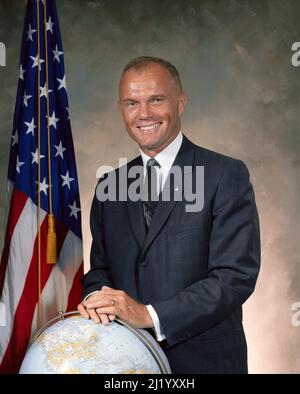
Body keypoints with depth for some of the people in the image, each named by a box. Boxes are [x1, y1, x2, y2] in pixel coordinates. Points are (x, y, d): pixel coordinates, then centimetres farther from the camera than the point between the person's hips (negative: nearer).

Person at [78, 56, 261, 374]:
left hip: (205, 359, -4)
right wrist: (96, 296, -12)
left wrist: (150, 315, -22)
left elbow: (237, 275, -16)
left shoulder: (227, 175, -10)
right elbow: (100, 266, 10)